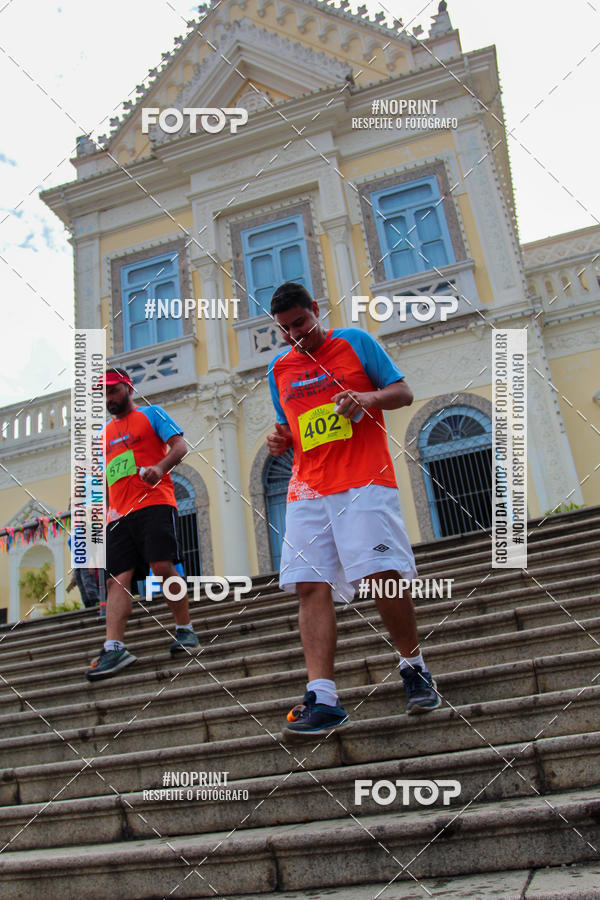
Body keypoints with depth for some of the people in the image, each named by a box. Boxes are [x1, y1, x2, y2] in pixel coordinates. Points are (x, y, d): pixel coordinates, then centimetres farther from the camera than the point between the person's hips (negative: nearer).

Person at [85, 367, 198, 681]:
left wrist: (160, 467, -22)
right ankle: (114, 648, -12)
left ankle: (185, 630, 1)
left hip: (154, 503, -5)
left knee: (162, 566, -15)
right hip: (119, 514, 5)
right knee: (118, 579, -6)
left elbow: (180, 446, -2)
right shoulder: (105, 432, 27)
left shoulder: (151, 414, 11)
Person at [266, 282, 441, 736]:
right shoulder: (279, 368, 20)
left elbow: (403, 393, 6)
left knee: (384, 575, -10)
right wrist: (279, 440, 5)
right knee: (311, 587, -7)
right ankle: (323, 698, -6)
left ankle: (415, 668, 14)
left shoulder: (355, 341, 7)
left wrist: (368, 397, -14)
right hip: (307, 490, 4)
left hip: (364, 481, -4)